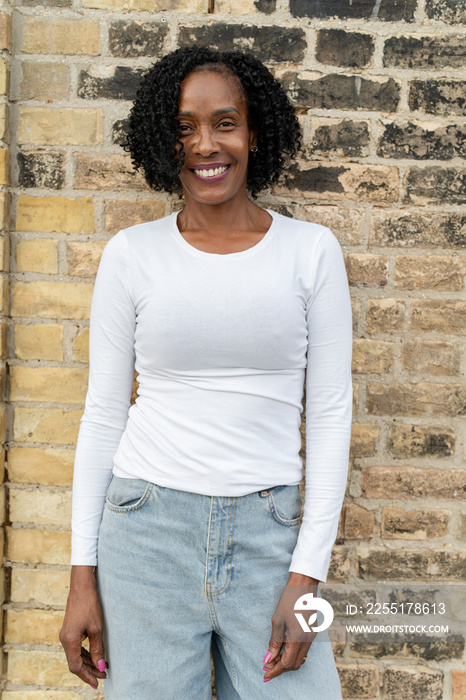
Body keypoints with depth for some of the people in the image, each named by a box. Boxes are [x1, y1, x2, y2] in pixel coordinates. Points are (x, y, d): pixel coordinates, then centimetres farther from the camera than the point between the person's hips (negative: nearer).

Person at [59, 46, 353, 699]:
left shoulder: (312, 249, 0)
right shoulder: (131, 253, 0)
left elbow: (330, 412, 0)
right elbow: (103, 411, 4)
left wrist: (307, 576, -6)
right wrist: (83, 575, 1)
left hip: (270, 532, 0)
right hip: (148, 526, 0)